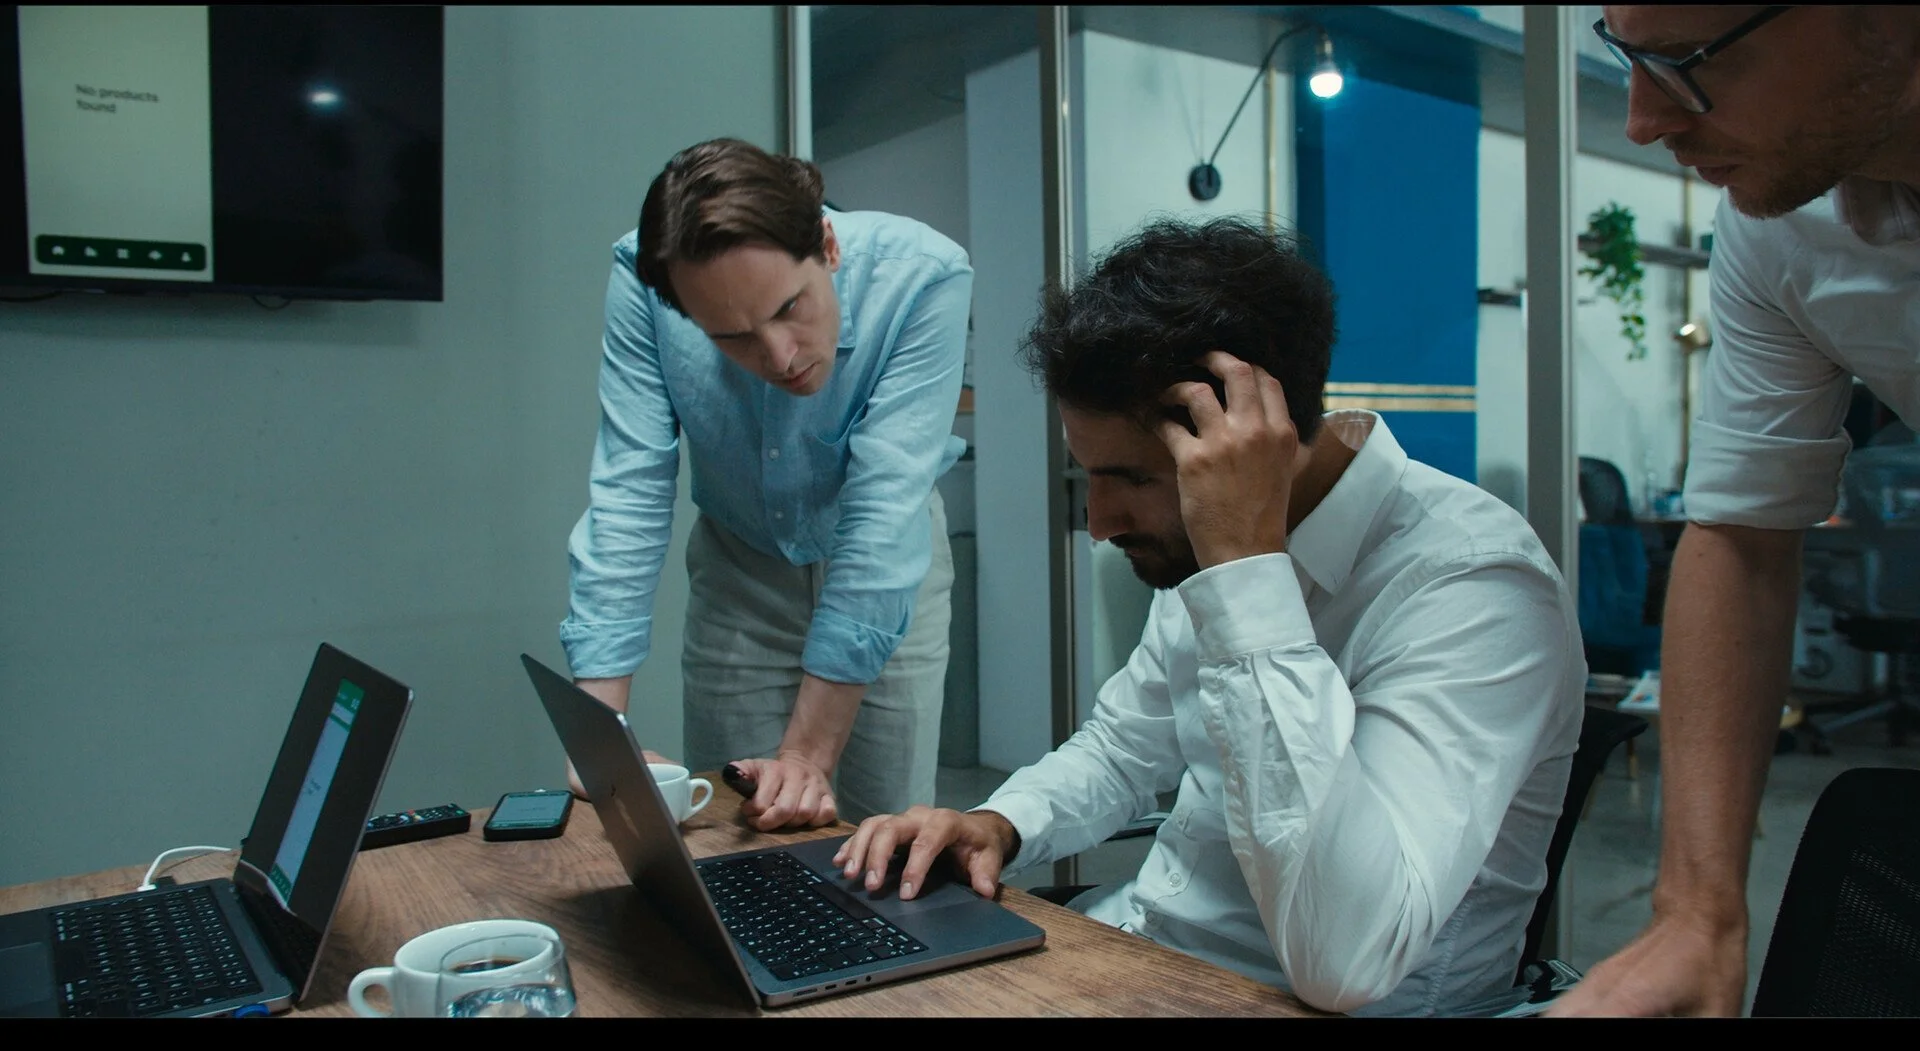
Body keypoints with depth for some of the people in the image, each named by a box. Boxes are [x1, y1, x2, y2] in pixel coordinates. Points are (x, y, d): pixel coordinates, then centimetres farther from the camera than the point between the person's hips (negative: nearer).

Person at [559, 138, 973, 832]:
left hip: (886, 572, -1)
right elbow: (629, 495, -23)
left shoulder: (923, 276, -31)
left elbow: (882, 518, -32)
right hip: (739, 563, 2)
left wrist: (808, 754, -32)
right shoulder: (642, 281, -25)